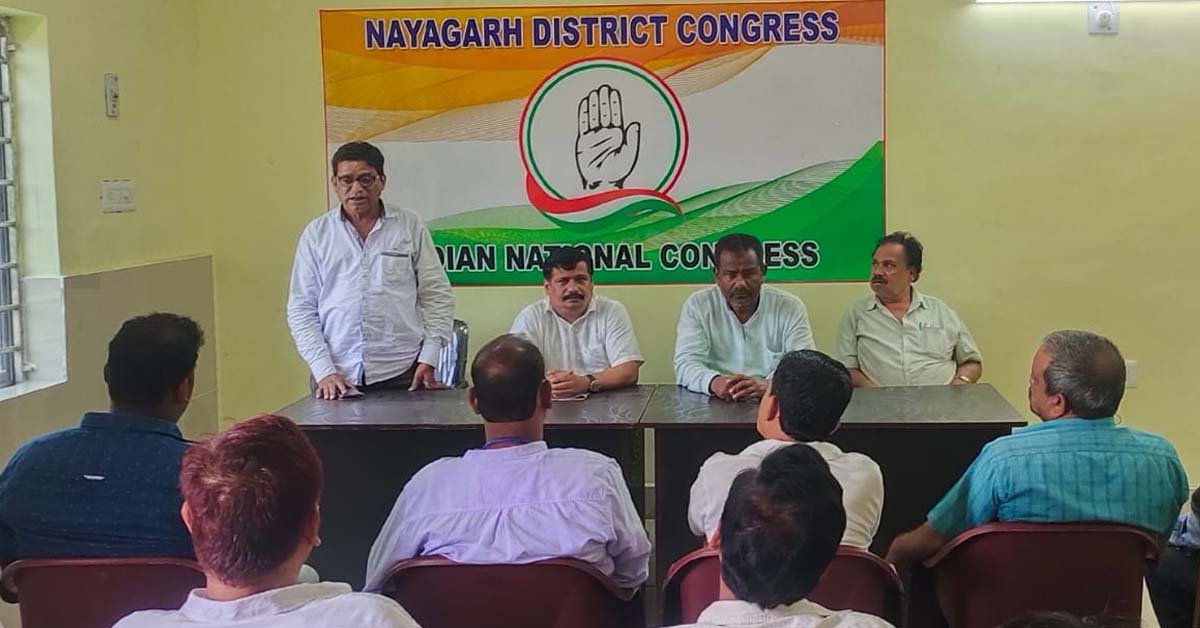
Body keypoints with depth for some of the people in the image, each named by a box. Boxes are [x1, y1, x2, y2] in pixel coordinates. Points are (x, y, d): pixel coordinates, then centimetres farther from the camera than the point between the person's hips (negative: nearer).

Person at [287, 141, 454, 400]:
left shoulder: (410, 226, 5)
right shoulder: (316, 233, 7)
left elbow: (437, 296, 6)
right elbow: (301, 309, 6)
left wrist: (428, 359, -4)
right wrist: (323, 371, -4)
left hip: (402, 372, 0)